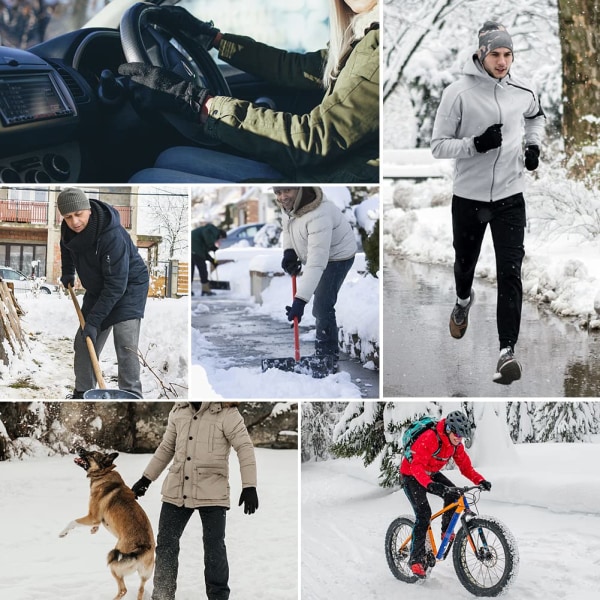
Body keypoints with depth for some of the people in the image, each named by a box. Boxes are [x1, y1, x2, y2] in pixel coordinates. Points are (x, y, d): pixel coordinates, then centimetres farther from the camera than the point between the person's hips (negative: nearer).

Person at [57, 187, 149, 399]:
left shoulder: (112, 236, -36)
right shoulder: (69, 229, -13)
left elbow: (116, 285, -34)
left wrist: (93, 321, -33)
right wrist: (67, 272, 13)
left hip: (128, 287, -7)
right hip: (97, 289, 8)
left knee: (125, 344, -20)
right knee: (83, 343, 7)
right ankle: (82, 393, 19)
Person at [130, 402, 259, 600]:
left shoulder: (227, 413, -10)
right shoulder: (178, 411, 7)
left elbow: (245, 448, -12)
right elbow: (166, 448, 18)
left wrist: (249, 486, -20)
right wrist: (145, 479, 19)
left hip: (212, 494, -5)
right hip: (177, 490, 5)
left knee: (214, 548, 1)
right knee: (165, 545, 9)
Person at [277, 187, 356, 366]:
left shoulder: (318, 216, -42)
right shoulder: (289, 203, -17)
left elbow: (316, 264, -46)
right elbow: (286, 225, 8)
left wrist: (300, 301, -50)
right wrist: (288, 251, -11)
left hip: (336, 256, -9)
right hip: (316, 252, 9)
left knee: (322, 307, -17)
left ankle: (328, 357, 0)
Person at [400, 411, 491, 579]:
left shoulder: (456, 443, -8)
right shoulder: (429, 439, -33)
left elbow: (465, 466, -5)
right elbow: (417, 466, -40)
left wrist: (480, 480, -23)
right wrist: (430, 484, -57)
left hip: (431, 474, 7)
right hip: (411, 475, -7)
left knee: (454, 495, -18)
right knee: (423, 514, -20)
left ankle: (446, 530, 2)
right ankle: (416, 559, -15)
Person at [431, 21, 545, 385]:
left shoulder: (523, 91, -1)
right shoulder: (458, 93, -13)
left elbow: (537, 116, 23)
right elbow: (439, 146, -9)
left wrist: (534, 145, 6)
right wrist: (476, 144, -24)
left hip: (510, 197, 1)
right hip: (468, 197, -1)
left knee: (510, 273, -10)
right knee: (465, 261, 20)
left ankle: (507, 351, -10)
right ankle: (464, 301, 55)